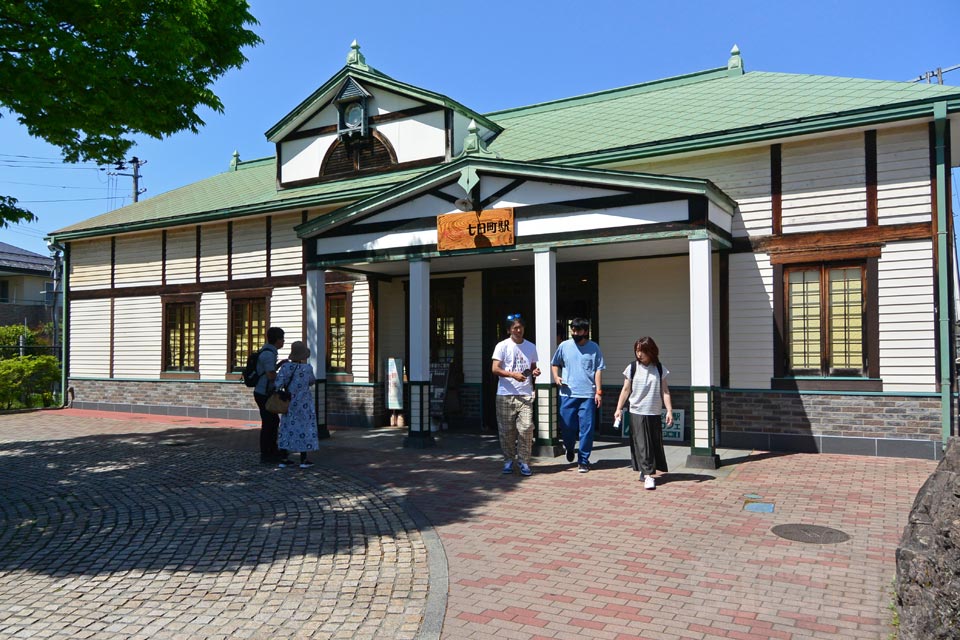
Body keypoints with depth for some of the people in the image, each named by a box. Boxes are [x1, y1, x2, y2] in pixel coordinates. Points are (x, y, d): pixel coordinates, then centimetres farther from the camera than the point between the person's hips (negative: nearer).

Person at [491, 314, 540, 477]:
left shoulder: (531, 347, 13)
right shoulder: (502, 346, 0)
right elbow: (495, 369, -7)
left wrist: (535, 372, -1)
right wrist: (513, 375, -20)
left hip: (525, 395, 2)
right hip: (505, 394, -2)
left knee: (526, 428, -8)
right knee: (506, 430, 3)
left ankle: (524, 461, 3)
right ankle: (508, 460, 18)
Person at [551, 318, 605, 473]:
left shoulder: (594, 348, 2)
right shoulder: (564, 346, 5)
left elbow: (598, 370, 1)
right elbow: (555, 363, 16)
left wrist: (598, 391, -6)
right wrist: (556, 377, -3)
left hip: (588, 395, -1)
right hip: (568, 394, 1)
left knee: (586, 429, -1)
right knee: (567, 426, 5)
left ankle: (583, 460, 10)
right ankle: (569, 448, 36)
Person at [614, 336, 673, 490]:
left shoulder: (660, 369, 2)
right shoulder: (632, 368, 0)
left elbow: (665, 392, 3)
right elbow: (626, 390, 4)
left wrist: (669, 410, -4)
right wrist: (619, 409, 0)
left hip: (654, 413, 2)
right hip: (637, 412, -2)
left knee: (655, 443, 8)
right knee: (642, 444, -6)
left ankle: (645, 470, 24)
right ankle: (648, 475, -6)